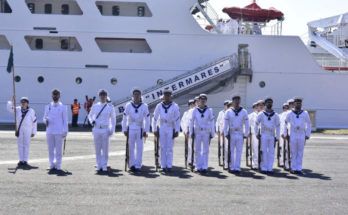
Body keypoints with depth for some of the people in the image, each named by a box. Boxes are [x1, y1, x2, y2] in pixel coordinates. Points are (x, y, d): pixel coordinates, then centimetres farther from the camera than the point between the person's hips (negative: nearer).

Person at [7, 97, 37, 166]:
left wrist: (34, 132, -4)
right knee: (20, 145, 2)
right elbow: (10, 108, 0)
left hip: (28, 130, -3)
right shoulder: (18, 109, 5)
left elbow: (34, 122, -1)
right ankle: (21, 160, 7)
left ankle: (25, 160, 4)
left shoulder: (31, 111, -3)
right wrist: (12, 100, -13)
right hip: (19, 129, 3)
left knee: (26, 145, -1)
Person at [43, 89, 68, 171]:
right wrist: (46, 121, -8)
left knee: (58, 150, -2)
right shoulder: (48, 106, 11)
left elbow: (65, 120, 3)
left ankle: (58, 165, 3)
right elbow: (44, 117, 16)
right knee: (51, 149, 4)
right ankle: (52, 165, 10)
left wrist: (65, 131, -2)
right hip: (49, 131, 3)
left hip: (59, 132, -3)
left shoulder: (63, 107, 4)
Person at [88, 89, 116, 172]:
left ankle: (104, 166, 7)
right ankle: (99, 166, 11)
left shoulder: (110, 107, 2)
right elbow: (90, 115, 18)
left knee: (105, 149, -1)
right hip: (96, 130, 1)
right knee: (97, 149, 4)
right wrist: (91, 121, -5)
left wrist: (112, 130, -2)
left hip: (105, 130, -1)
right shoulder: (95, 106, 6)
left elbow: (113, 119, 6)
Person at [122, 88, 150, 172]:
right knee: (131, 148, 4)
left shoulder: (144, 106, 0)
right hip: (131, 130, 1)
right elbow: (124, 118, 5)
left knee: (139, 148, 1)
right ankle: (132, 165, 12)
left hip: (140, 130, -1)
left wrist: (145, 131, -2)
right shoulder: (128, 105, 1)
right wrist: (124, 130, 2)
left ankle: (138, 165, 7)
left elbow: (147, 119, 2)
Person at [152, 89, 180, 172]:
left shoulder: (175, 106, -2)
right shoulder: (159, 106, 2)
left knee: (169, 148, -1)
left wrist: (177, 131, -6)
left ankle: (169, 166, 3)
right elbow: (154, 119, 7)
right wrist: (155, 130, 2)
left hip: (171, 129, -1)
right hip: (161, 129, 2)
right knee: (163, 148, 3)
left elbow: (177, 120, -1)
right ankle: (163, 166, 7)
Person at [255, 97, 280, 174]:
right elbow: (256, 125, 11)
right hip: (263, 135, -2)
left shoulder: (275, 115, 9)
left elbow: (278, 127, 13)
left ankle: (270, 168, 6)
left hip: (272, 136, 2)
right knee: (264, 152, -3)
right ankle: (264, 168, 3)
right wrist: (257, 134, 4)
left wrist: (277, 137, 7)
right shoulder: (261, 114, 5)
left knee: (271, 153, 0)